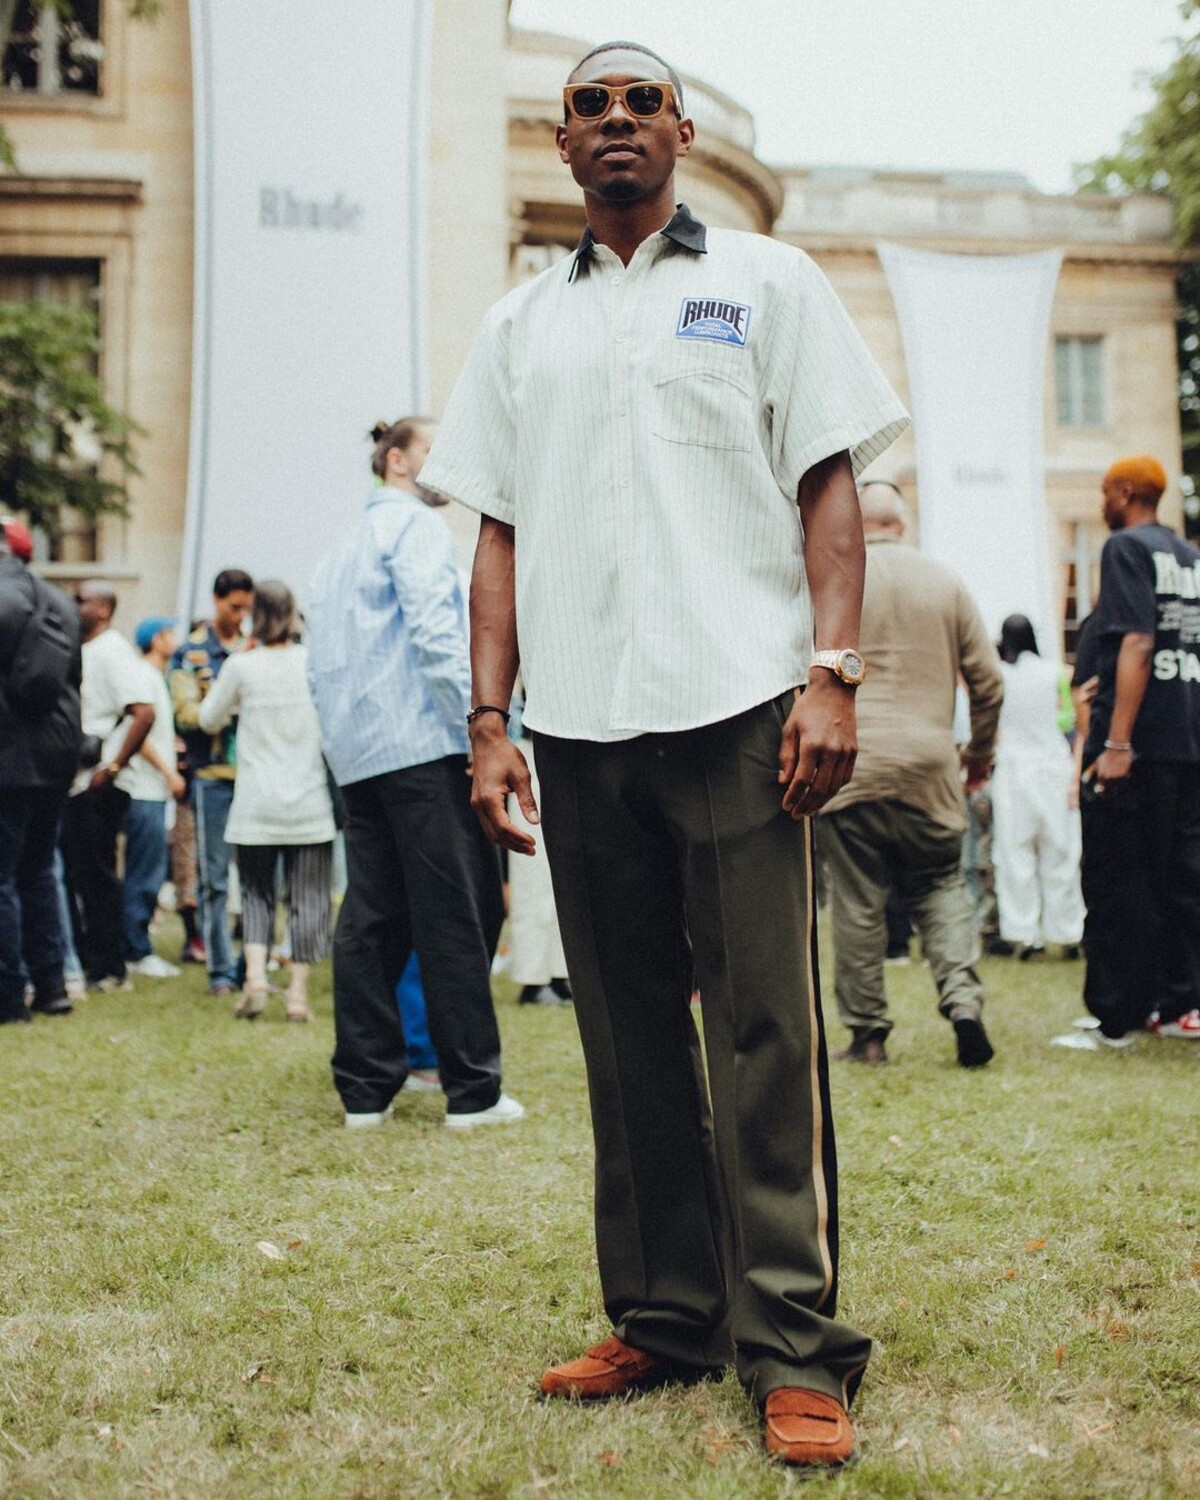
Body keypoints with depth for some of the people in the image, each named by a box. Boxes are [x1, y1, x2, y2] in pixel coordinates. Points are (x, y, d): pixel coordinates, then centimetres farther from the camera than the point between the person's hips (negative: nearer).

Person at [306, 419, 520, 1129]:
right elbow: (435, 632, -17)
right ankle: (473, 1091, -3)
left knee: (372, 920, 7)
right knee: (455, 917, -5)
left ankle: (365, 1089, 7)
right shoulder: (418, 526, -4)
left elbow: (322, 663, 22)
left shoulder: (344, 550, 23)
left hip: (358, 754, 9)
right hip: (425, 745, -8)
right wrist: (481, 728, -17)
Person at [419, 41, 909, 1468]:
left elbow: (828, 489, 3)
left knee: (763, 1034, -6)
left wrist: (832, 674, -9)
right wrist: (488, 721, 6)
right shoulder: (520, 324, 18)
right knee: (630, 1036, 7)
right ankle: (662, 1317, 17)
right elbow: (501, 532, 16)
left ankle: (792, 1347, -2)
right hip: (578, 723, 4)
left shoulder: (766, 283, 10)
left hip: (736, 707, -3)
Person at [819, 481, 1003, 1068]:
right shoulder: (945, 583, 9)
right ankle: (963, 997, -7)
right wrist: (980, 751, 24)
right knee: (941, 887, 13)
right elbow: (988, 680, 11)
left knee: (857, 903, 3)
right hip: (928, 768, 2)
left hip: (849, 765, -2)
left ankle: (867, 1032, 6)